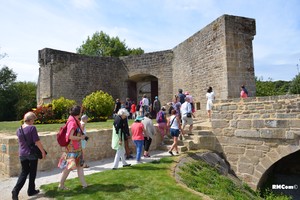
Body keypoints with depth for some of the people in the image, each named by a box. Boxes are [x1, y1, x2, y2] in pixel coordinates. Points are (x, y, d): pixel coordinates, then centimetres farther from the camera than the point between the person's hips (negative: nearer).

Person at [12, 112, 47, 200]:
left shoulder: (19, 130, 3)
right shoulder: (32, 128, -18)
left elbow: (22, 141, 15)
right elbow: (37, 141, -18)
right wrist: (43, 151, -10)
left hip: (22, 154, 5)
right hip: (32, 153, -5)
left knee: (24, 172, 18)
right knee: (32, 172, 12)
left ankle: (16, 190, 4)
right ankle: (31, 190, 24)